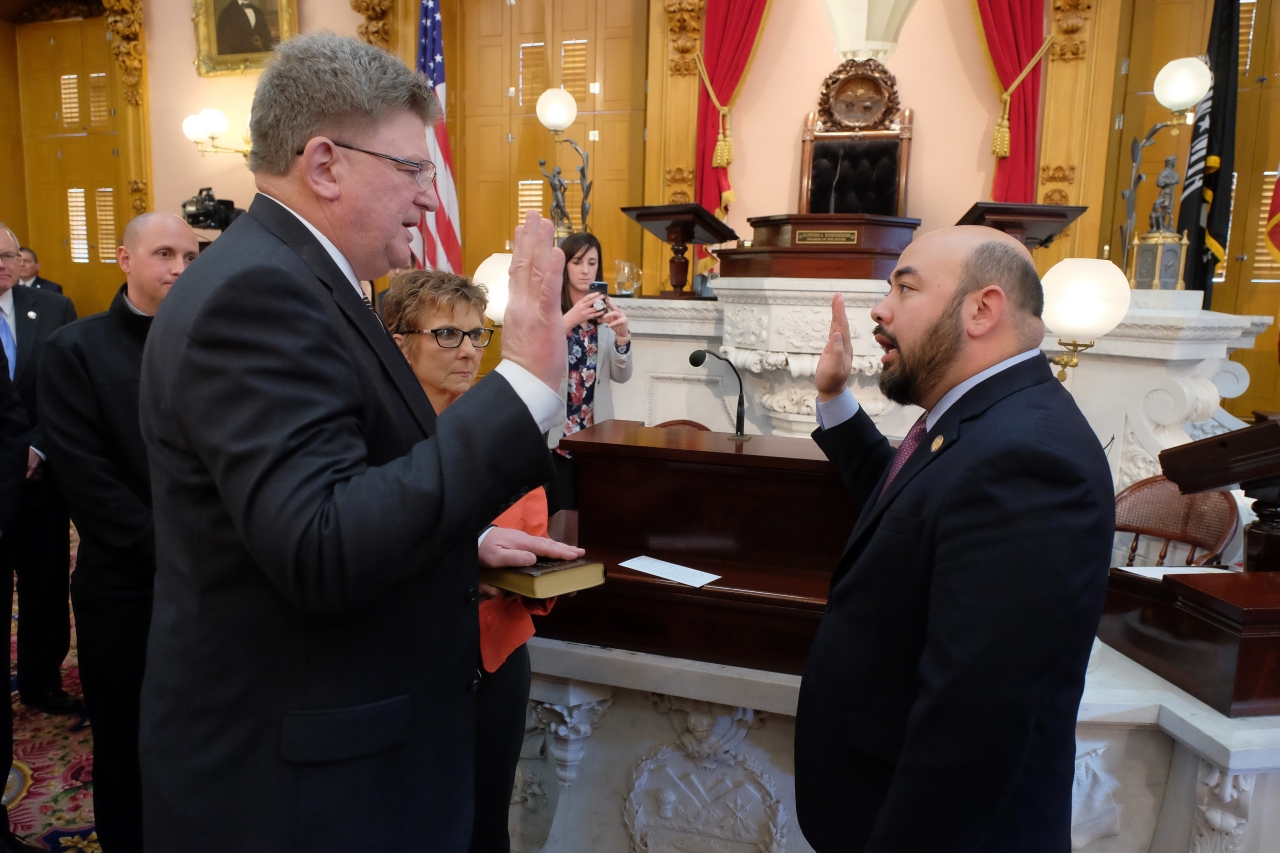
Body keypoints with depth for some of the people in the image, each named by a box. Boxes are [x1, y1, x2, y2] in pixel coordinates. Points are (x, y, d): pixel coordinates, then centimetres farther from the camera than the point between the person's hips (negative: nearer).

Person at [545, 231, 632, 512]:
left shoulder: (605, 312, 8)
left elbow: (622, 376, 1)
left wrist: (622, 335, -17)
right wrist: (567, 322, -30)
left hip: (595, 431, 4)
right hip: (554, 431, -4)